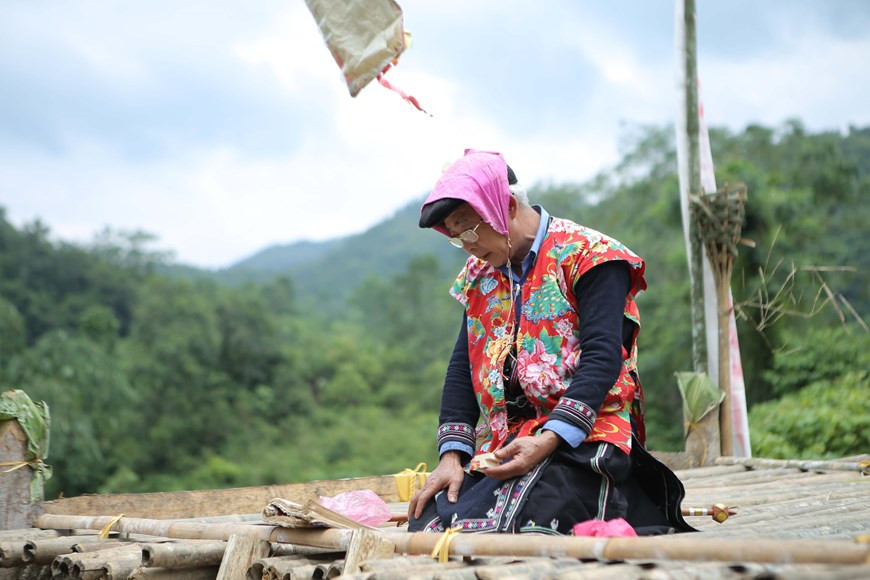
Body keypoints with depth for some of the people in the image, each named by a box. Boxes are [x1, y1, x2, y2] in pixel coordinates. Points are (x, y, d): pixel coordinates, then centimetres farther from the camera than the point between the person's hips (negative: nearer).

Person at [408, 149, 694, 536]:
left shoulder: (586, 255, -4)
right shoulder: (479, 274, 17)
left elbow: (602, 357, -14)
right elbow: (462, 368, 14)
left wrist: (548, 440, -24)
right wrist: (451, 455, 2)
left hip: (582, 437, -6)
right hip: (499, 444, 6)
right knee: (426, 525, -15)